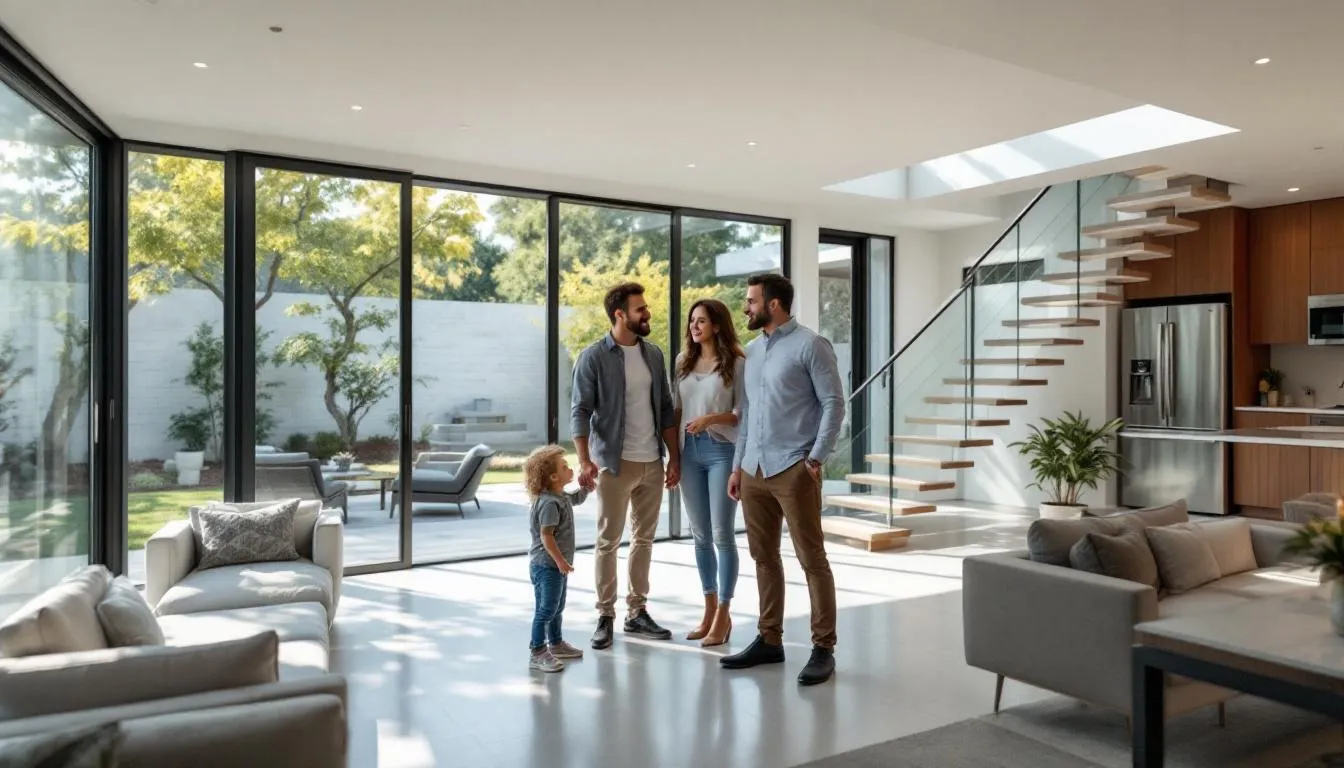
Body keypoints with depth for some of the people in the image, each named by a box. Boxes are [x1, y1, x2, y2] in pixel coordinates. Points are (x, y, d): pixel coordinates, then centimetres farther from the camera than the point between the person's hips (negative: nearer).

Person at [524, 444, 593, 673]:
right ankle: (538, 653, 3)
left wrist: (587, 484, 16)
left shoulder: (562, 497, 8)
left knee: (558, 607, 21)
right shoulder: (549, 503, -22)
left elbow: (577, 498, 31)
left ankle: (556, 644, 36)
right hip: (546, 565, -10)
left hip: (558, 564, 10)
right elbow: (546, 536, -26)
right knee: (546, 609, -5)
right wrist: (559, 560, -27)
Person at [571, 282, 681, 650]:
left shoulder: (654, 354, 8)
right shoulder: (594, 357, -8)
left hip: (652, 463, 5)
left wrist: (674, 456, 7)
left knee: (644, 539, 11)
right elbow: (580, 412, -11)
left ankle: (637, 611, 23)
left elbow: (665, 409, 11)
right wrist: (585, 460, -21)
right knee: (608, 541, 3)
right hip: (615, 464, -5)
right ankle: (605, 615, 14)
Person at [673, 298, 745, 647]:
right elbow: (676, 410, 12)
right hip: (690, 452, 5)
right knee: (700, 536, 11)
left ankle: (723, 615, 9)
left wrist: (711, 418, -21)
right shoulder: (684, 362, 11)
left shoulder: (737, 363, -4)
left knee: (722, 535, -2)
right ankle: (709, 609, 23)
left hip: (723, 452, -5)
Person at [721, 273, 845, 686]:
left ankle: (824, 648, 8)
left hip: (793, 469, -7)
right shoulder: (752, 350, 16)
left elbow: (834, 403, -8)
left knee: (812, 559, -1)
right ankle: (770, 640, 23)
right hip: (754, 470, 7)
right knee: (764, 557, 12)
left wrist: (816, 458, -13)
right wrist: (737, 466, 15)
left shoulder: (809, 345, -5)